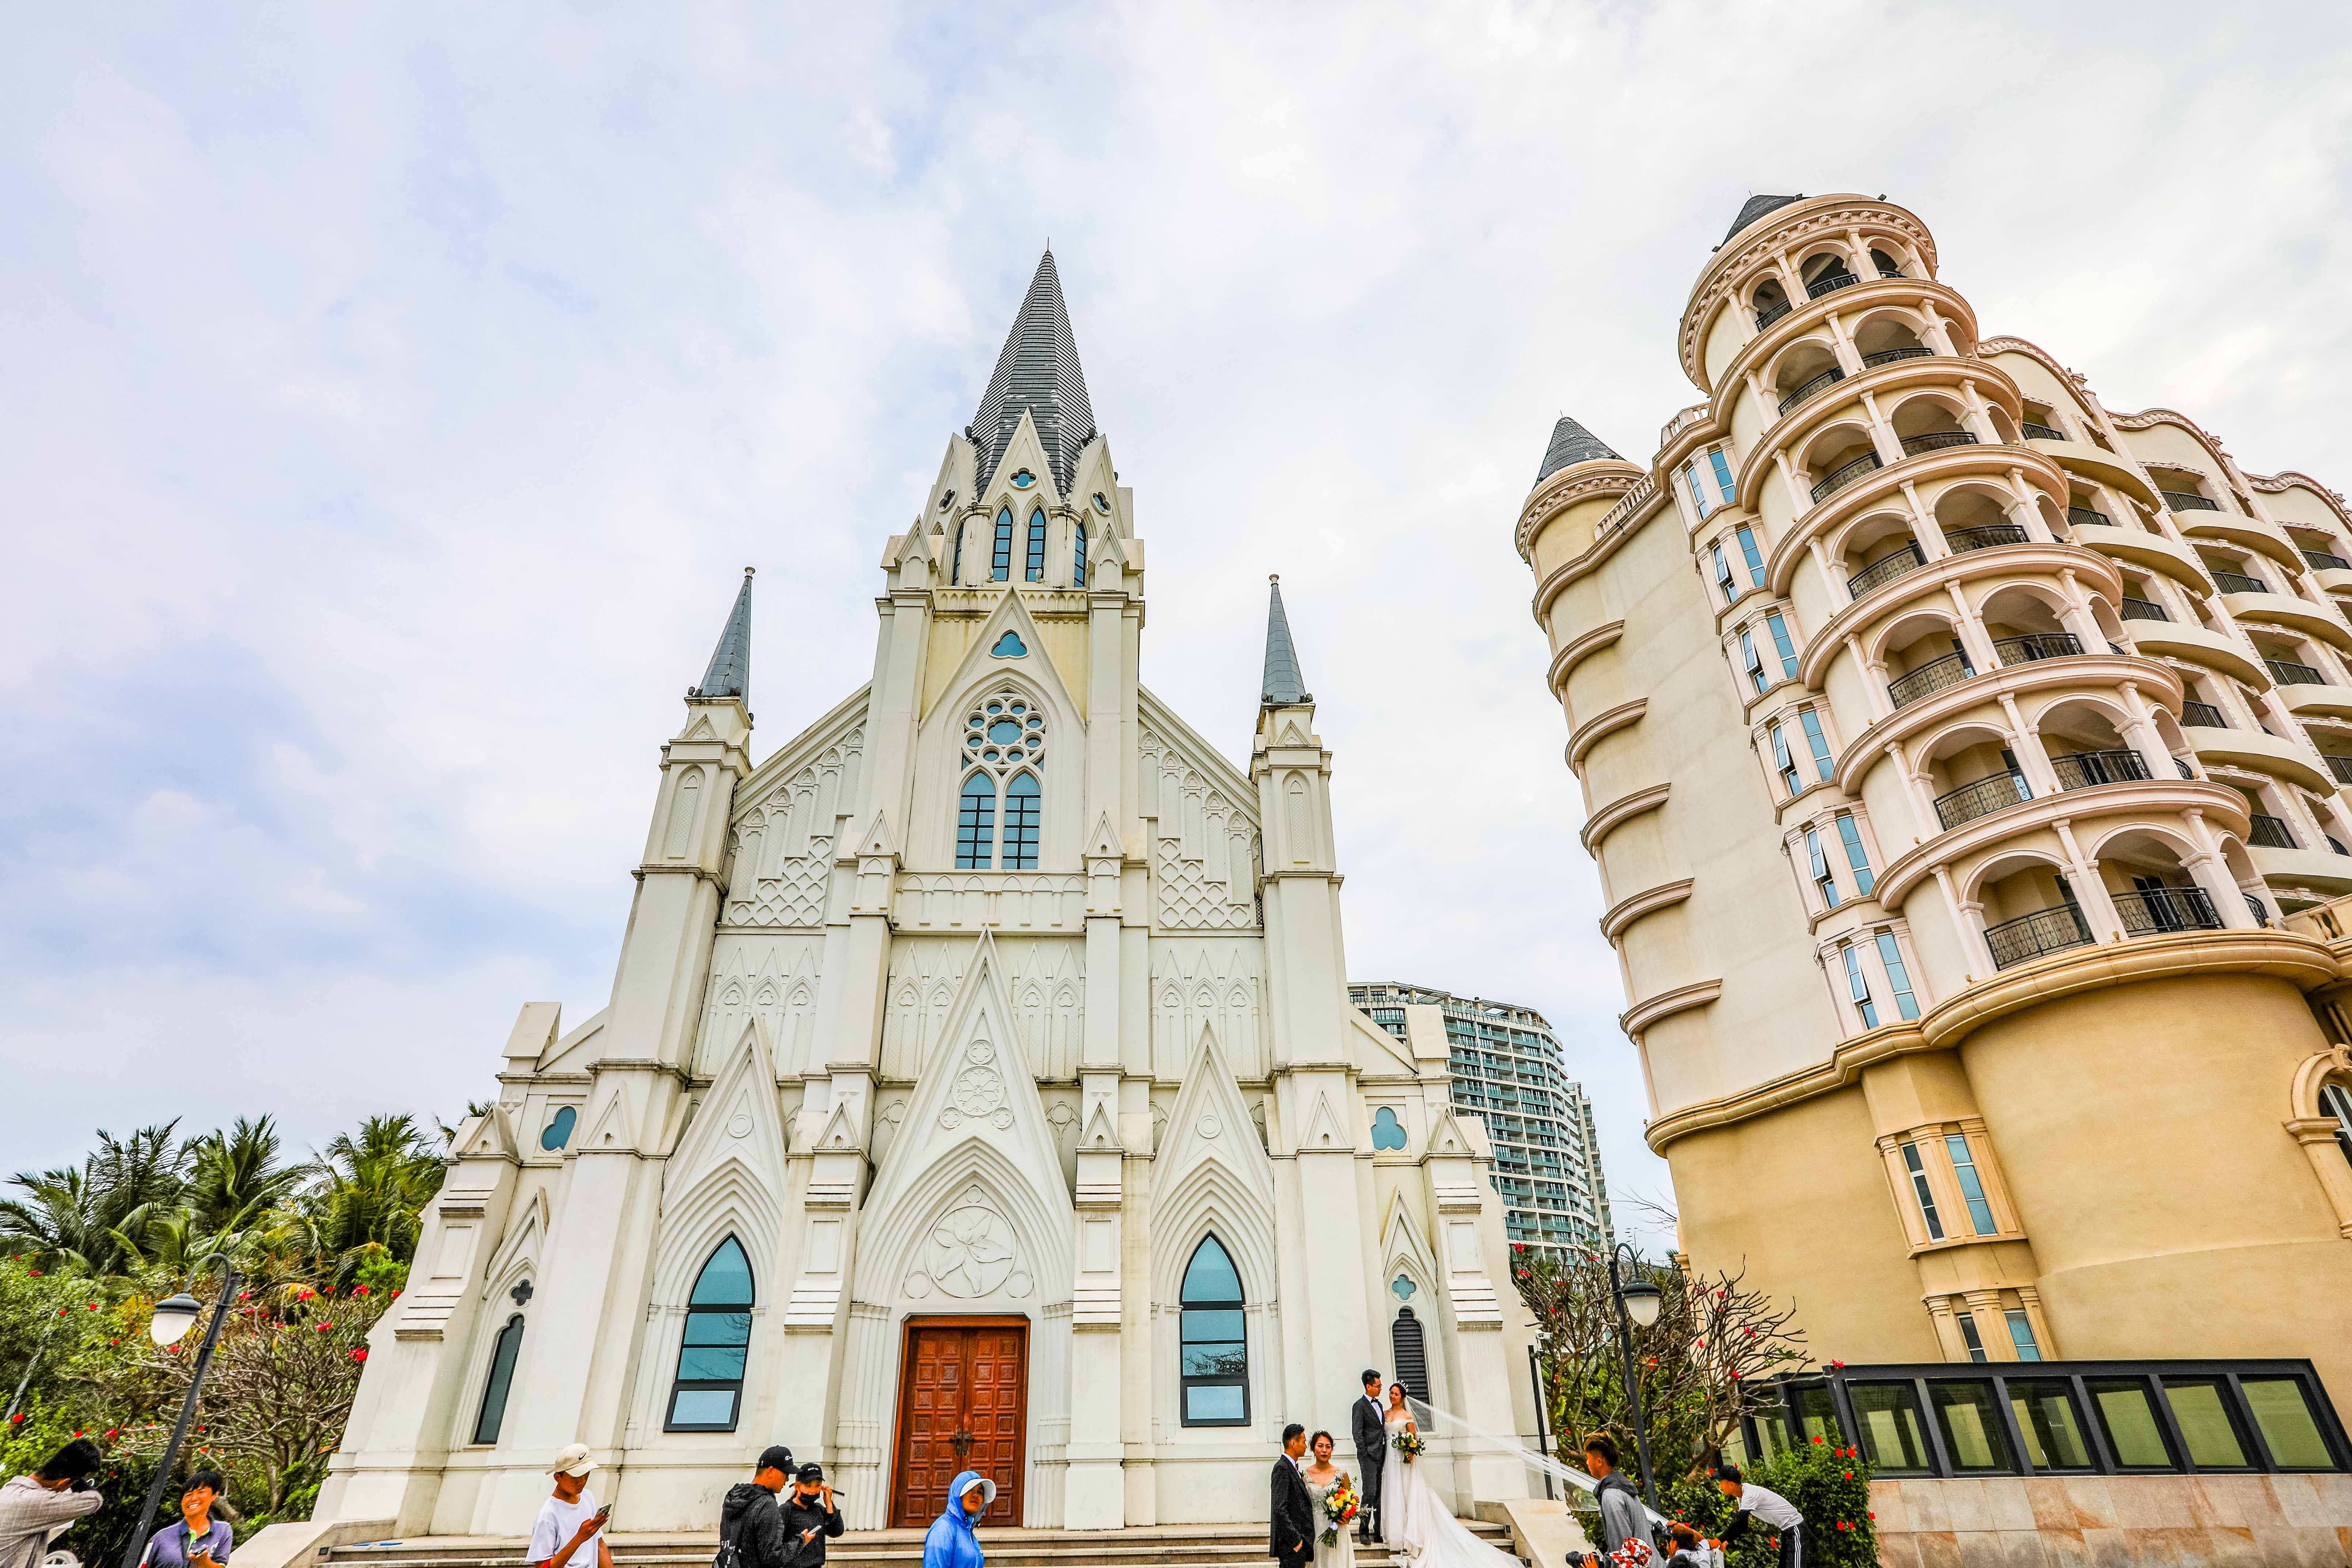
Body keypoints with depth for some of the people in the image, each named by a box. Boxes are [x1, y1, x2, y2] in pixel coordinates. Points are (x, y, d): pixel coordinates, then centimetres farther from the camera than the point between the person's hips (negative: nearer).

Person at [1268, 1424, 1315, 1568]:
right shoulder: (1282, 1468, -16)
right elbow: (1280, 1509, -21)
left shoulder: (1292, 1467, 15)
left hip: (1299, 1540, 10)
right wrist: (1295, 1540, -20)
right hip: (1292, 1545, -10)